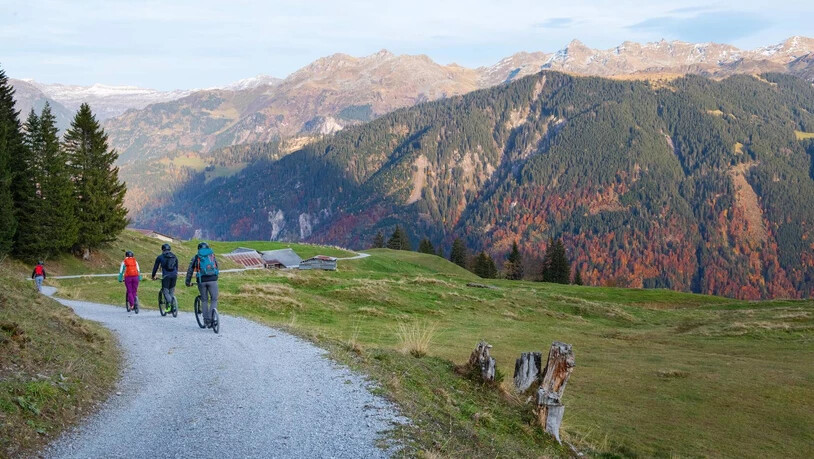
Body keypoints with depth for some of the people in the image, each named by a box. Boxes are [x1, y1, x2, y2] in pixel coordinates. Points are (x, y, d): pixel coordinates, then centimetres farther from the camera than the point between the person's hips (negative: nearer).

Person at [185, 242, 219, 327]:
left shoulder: (196, 257, 13)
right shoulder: (212, 255, 16)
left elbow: (190, 270, 8)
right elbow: (216, 267, 22)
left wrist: (188, 282, 14)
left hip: (201, 281, 1)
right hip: (212, 280, -1)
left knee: (204, 301, 14)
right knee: (214, 300, 7)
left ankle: (206, 320, 13)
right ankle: (211, 319, -7)